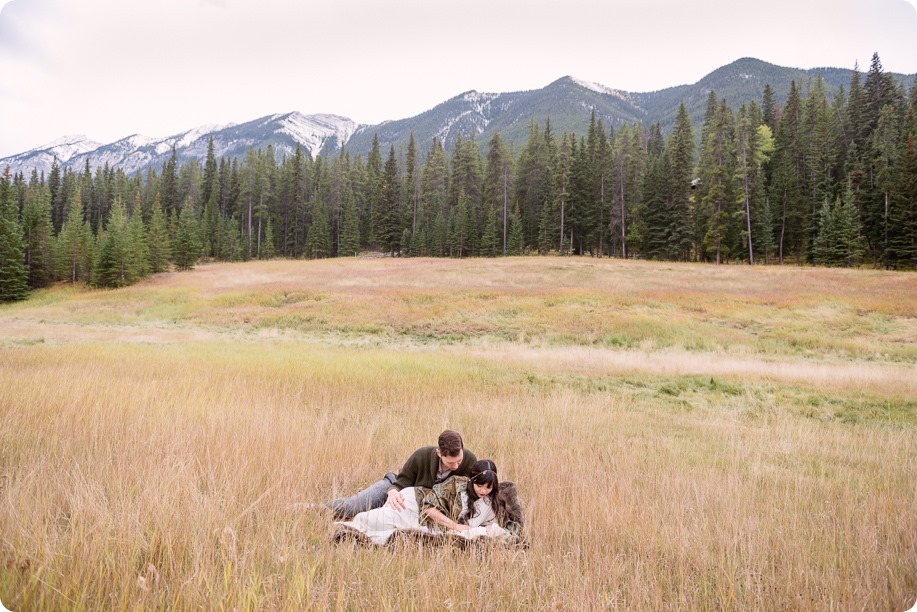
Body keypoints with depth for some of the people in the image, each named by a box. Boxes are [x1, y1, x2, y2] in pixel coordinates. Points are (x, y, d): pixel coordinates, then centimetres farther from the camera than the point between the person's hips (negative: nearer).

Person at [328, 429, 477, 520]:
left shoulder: (470, 461, -31)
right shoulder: (420, 456, -34)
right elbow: (399, 485, -22)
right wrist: (393, 493, -46)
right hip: (396, 486, -2)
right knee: (348, 508, -15)